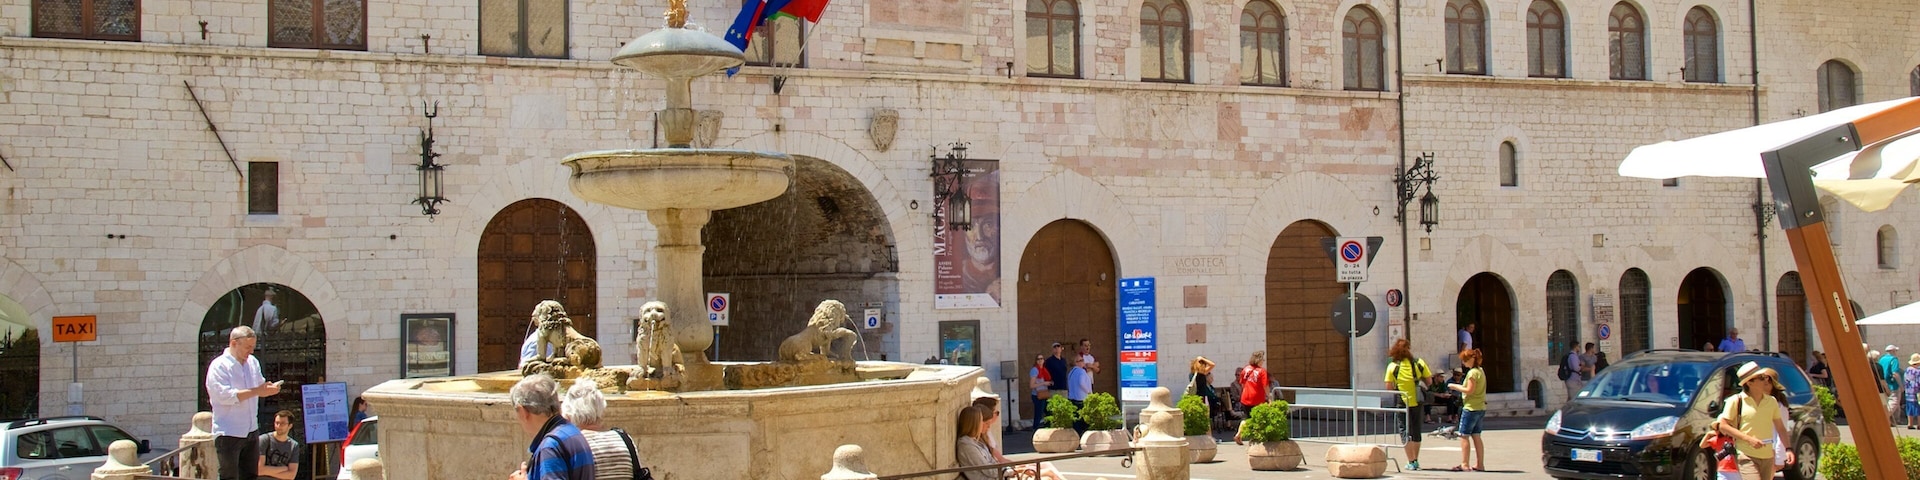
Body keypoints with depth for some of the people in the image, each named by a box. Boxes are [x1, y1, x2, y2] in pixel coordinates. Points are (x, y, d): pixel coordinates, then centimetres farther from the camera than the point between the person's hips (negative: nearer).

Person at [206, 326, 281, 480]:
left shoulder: (253, 362, 10)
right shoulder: (219, 366, -12)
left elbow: (259, 385, 21)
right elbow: (225, 395, -23)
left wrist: (269, 388, -3)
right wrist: (256, 391, -26)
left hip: (250, 431, 7)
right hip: (228, 433, -7)